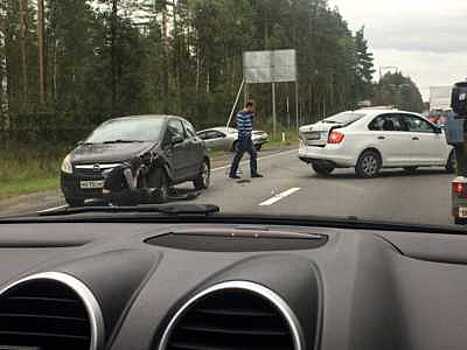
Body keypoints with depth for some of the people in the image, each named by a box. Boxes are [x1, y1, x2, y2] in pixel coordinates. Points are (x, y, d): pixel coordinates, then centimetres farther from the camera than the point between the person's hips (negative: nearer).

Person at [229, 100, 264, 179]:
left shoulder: (249, 114, 11)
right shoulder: (241, 115, -17)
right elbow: (240, 128, -20)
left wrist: (252, 116, 9)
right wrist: (242, 139, -22)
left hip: (248, 139, 9)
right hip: (243, 138, -9)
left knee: (254, 154, 8)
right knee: (238, 156, -1)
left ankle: (253, 172, 14)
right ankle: (232, 173, 9)